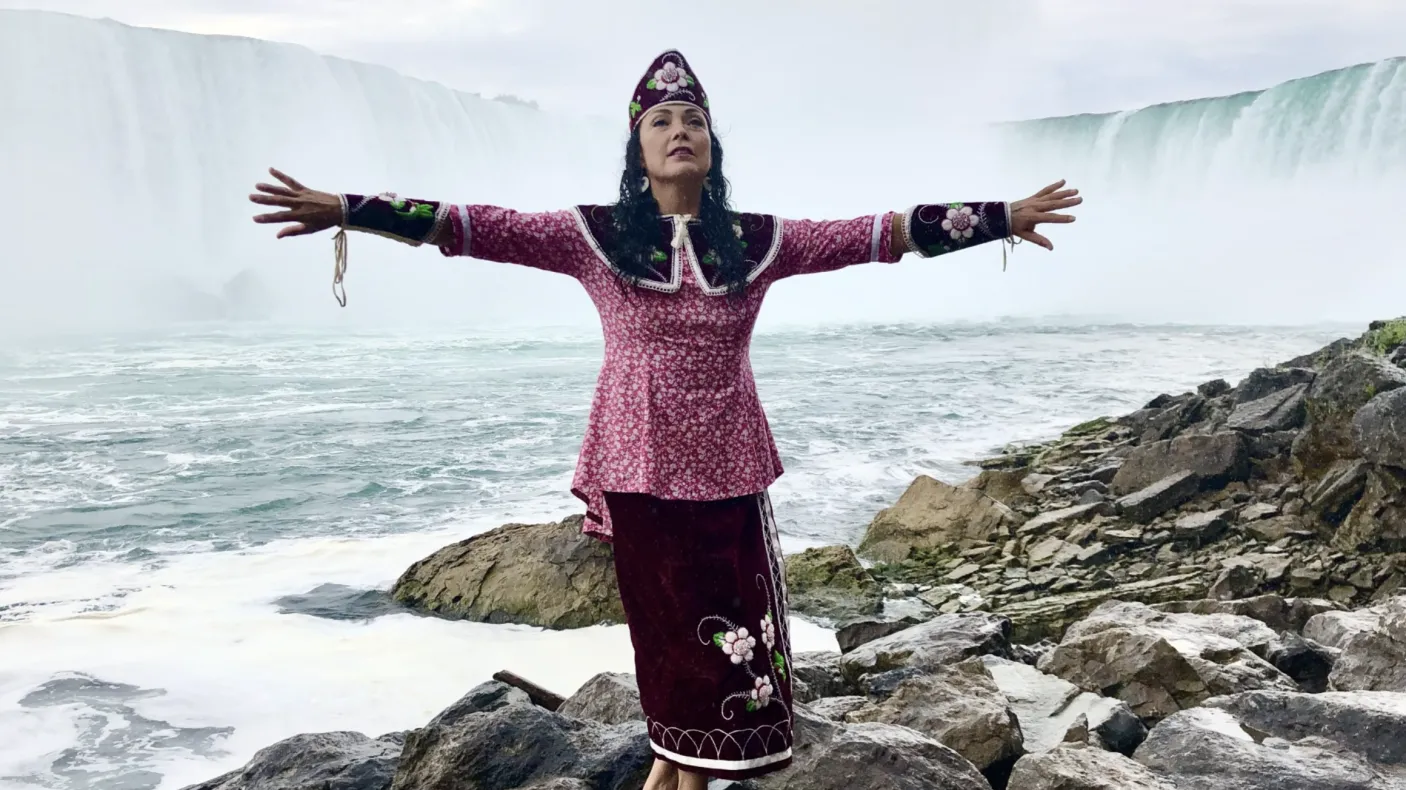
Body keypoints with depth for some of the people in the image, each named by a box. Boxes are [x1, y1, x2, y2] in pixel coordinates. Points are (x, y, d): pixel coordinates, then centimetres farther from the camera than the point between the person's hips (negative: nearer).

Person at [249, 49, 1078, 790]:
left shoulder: (758, 239, 3)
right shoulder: (596, 234, -1)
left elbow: (875, 234, 2)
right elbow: (482, 227, -7)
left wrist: (1003, 217, 1)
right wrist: (344, 208, -14)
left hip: (726, 466, 2)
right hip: (640, 465, -2)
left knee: (727, 624, 4)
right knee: (667, 619, 7)